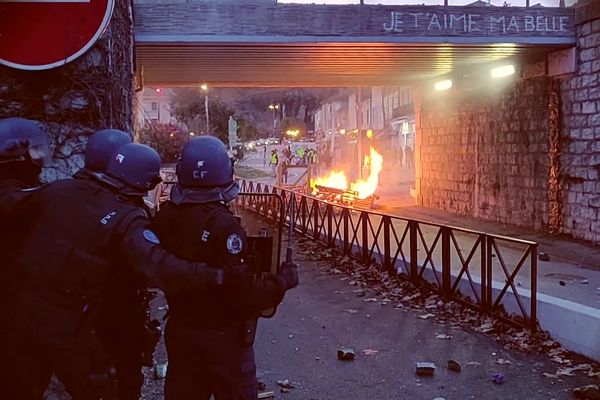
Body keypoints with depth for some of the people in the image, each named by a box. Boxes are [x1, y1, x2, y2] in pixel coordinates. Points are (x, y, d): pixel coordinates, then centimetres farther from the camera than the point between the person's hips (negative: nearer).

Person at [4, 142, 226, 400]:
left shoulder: (61, 189, 1)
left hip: (22, 313, 5)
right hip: (66, 328, -5)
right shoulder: (126, 219, -16)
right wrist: (216, 277, -33)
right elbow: (157, 266, -31)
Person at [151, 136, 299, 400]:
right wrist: (284, 280, -15)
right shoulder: (221, 224, -27)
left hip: (179, 331, 7)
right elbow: (244, 293, -28)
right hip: (223, 336, -6)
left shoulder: (164, 217, -4)